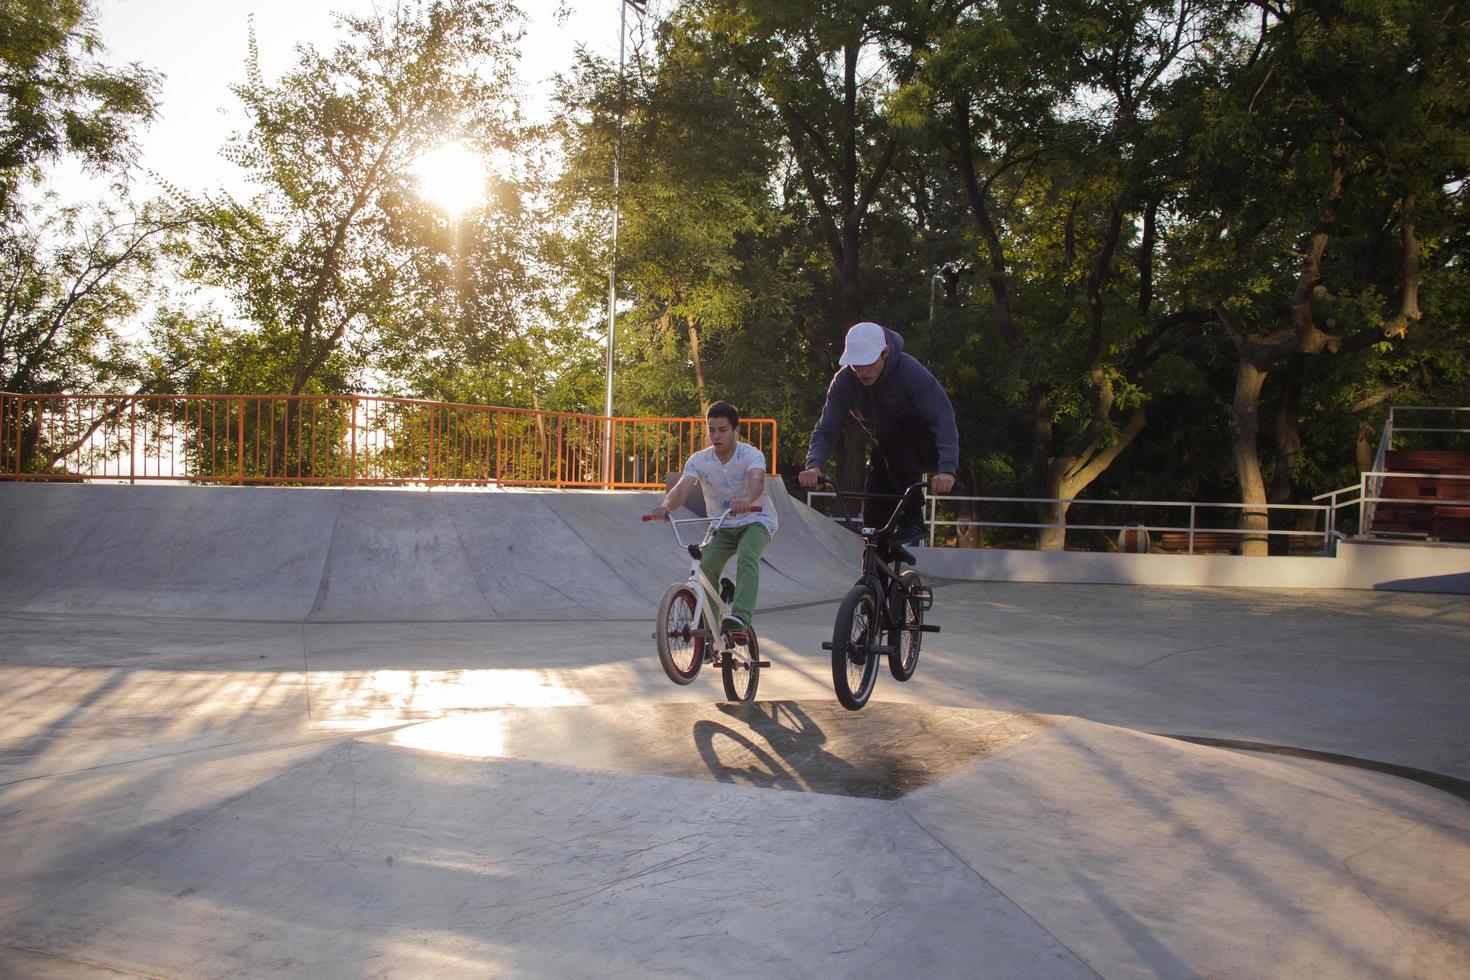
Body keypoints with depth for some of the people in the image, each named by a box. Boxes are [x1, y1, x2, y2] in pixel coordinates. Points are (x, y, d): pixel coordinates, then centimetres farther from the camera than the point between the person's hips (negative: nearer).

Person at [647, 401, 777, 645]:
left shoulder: (751, 455, -20)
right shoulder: (699, 460, -11)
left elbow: (757, 480, -41)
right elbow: (682, 488, -27)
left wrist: (746, 500, -65)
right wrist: (665, 506, -50)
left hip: (756, 520, -3)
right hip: (722, 526, 3)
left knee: (746, 554, -34)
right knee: (706, 567, -19)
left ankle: (741, 618, -42)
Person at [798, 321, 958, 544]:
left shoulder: (911, 372, -28)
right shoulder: (844, 381, -15)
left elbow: (944, 418, -35)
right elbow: (826, 429, -17)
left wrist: (947, 469, -50)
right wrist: (814, 465, -38)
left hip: (926, 447, -4)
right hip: (890, 452, 4)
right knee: (874, 519, -14)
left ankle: (912, 519, -26)